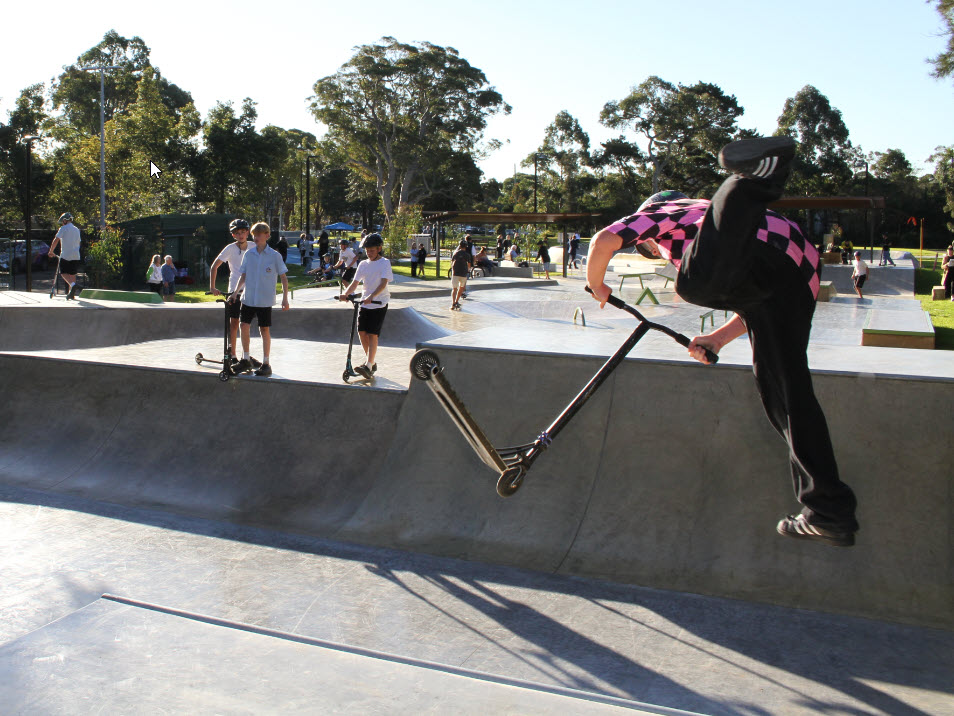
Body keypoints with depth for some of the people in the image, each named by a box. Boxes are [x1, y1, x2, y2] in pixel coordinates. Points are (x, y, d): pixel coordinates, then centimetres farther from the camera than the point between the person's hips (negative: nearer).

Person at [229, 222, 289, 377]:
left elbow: (283, 277, -1)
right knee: (244, 326, 1)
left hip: (265, 300, -3)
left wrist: (285, 298, -6)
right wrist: (235, 293, 4)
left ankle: (266, 364, 9)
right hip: (248, 298, 3)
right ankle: (246, 360, 16)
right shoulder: (248, 254, 5)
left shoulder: (275, 256, -4)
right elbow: (243, 276, 13)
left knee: (264, 329, 1)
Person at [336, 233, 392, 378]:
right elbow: (355, 283, 4)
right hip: (364, 302, 5)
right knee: (362, 332, 2)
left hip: (379, 304, -5)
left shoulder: (384, 263, -6)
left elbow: (383, 283, -20)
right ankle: (371, 361, 20)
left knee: (372, 334, -11)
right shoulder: (363, 264, 9)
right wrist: (345, 294, -16)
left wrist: (371, 296, -35)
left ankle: (368, 366, -12)